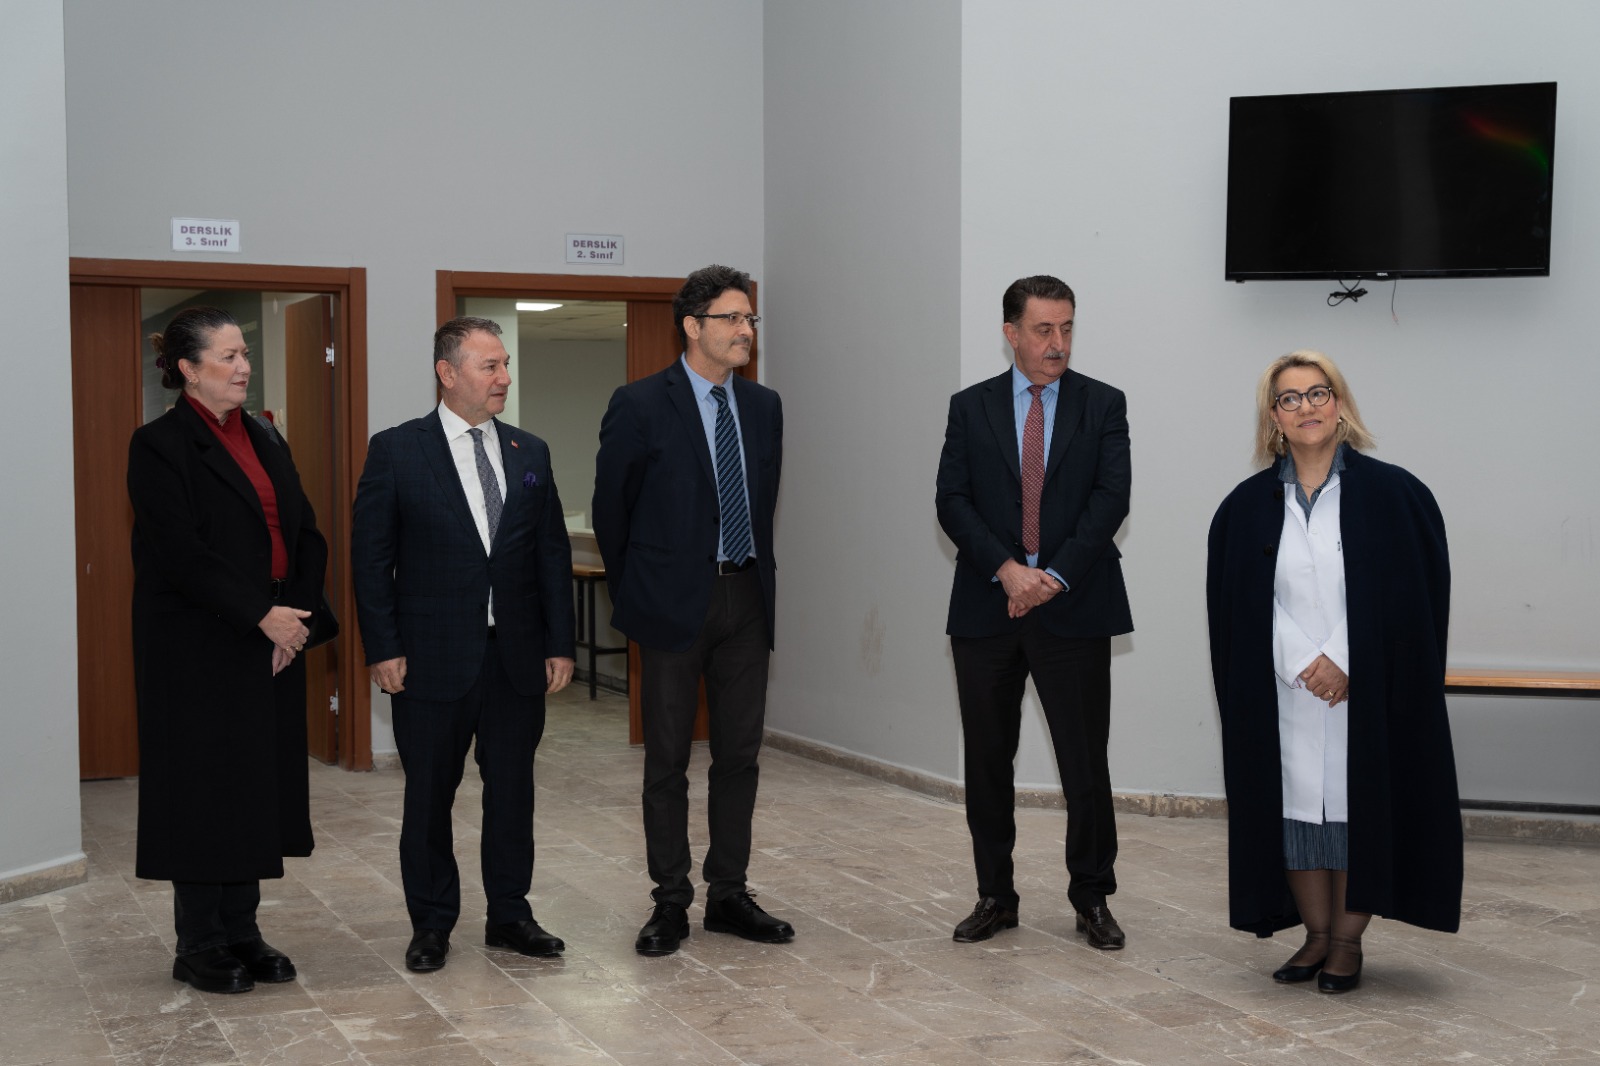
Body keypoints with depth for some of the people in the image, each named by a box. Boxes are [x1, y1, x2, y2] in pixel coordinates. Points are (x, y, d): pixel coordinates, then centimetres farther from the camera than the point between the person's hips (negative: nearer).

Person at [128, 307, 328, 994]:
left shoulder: (262, 442, 13)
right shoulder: (160, 446, -9)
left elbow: (307, 536, 10)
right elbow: (181, 554, -18)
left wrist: (295, 611, -5)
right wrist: (261, 617, -19)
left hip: (272, 644, 7)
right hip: (200, 651, -7)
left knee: (260, 786, 10)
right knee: (205, 789, 1)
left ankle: (242, 933, 21)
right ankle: (199, 947, 13)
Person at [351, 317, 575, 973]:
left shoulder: (530, 453, 9)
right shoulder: (396, 451, -3)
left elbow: (553, 553, 10)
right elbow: (371, 557, -4)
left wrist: (560, 643, 4)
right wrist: (383, 649, -9)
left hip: (518, 657, 4)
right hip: (432, 659, -3)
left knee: (512, 791, 11)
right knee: (429, 796, 7)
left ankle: (509, 915, 24)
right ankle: (431, 924, 21)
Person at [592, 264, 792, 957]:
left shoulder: (763, 406, 9)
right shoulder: (640, 405, -7)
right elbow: (610, 509, 0)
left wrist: (757, 577, 15)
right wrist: (634, 594, 5)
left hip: (746, 599, 5)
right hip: (674, 602, -5)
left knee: (740, 754, 10)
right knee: (668, 759, 4)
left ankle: (729, 895, 21)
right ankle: (670, 902, 14)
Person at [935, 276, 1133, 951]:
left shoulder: (1103, 405, 5)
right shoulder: (971, 408, 8)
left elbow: (1111, 497, -5)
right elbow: (952, 501, -1)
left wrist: (1056, 576, -16)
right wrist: (1007, 569, -15)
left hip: (1073, 609, -1)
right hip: (987, 609, 2)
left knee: (1086, 762, 0)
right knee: (986, 761, 8)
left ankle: (1092, 900, 14)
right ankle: (994, 896, 20)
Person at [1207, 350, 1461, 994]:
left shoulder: (1394, 495, -2)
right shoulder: (1248, 507, 4)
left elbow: (1412, 599, -5)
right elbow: (1246, 609, 1)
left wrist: (1345, 664, -13)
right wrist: (1307, 666, -11)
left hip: (1369, 692, -2)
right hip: (1286, 694, 2)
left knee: (1359, 807, 2)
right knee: (1298, 808, 5)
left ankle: (1348, 941, 15)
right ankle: (1317, 935, 19)